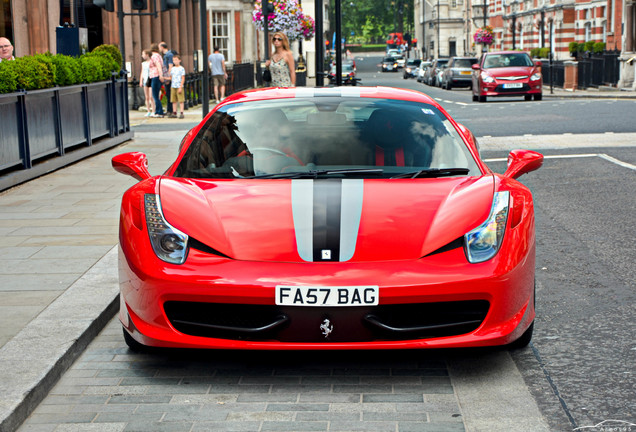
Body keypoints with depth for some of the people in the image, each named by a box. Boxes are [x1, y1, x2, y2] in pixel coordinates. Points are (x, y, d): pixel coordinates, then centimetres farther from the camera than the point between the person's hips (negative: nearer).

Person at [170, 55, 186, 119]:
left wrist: (180, 87, -13)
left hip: (179, 87, -6)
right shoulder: (172, 69, 12)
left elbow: (183, 79, -8)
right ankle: (175, 113, 12)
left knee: (181, 100, -6)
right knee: (174, 100, 7)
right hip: (173, 87, 6)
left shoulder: (181, 69, -5)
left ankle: (181, 113, -4)